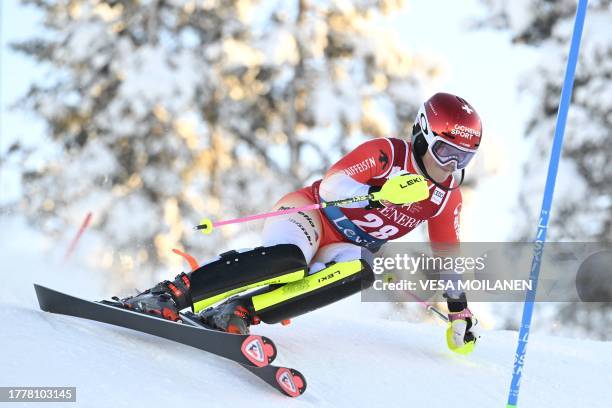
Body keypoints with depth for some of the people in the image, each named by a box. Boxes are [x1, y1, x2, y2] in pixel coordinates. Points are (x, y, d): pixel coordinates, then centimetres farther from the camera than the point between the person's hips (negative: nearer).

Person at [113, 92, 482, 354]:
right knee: (289, 259, -40)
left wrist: (460, 312, 15)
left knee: (361, 273, -34)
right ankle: (171, 294, -39)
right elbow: (332, 186, -24)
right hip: (311, 214, -5)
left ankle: (240, 312, -39)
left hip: (343, 248, 5)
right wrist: (380, 194, -39)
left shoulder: (448, 199, 3)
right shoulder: (386, 154, -15)